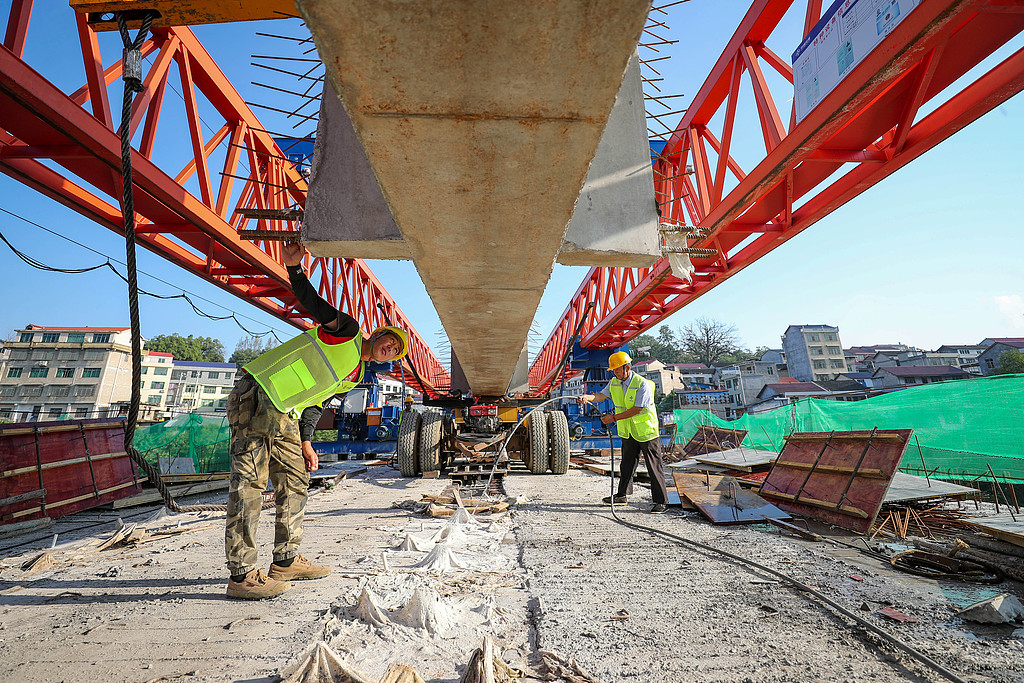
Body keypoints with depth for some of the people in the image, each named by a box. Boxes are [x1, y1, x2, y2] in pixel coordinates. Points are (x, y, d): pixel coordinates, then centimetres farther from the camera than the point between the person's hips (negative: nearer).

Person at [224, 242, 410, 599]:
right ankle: (241, 575, -4)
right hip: (255, 397, -9)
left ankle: (286, 560, 19)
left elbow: (316, 402, 15)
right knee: (249, 483, -9)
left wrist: (306, 442, 6)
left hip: (284, 415, 9)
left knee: (295, 480, 9)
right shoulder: (346, 330, -2)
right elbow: (312, 301, -12)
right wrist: (295, 267, -27)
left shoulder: (354, 377, 17)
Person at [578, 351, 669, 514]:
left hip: (646, 431, -6)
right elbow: (601, 396, -3)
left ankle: (660, 501, 11)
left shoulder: (642, 384, -22)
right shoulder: (614, 383, 1)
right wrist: (587, 397, -25)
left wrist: (614, 418, -25)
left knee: (654, 466, 1)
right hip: (628, 433, 7)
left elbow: (637, 410, -25)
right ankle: (621, 496, 28)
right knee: (627, 464, 16)